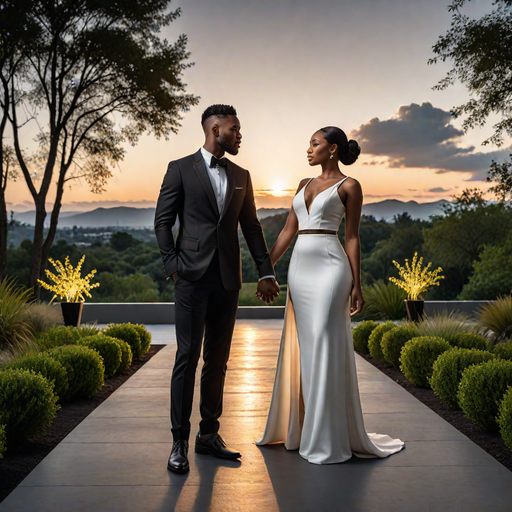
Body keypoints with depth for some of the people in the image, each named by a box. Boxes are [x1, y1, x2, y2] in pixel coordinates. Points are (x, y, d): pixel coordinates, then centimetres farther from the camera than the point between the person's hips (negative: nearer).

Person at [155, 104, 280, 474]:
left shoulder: (241, 176, 16)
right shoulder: (180, 169, 3)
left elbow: (251, 226, 15)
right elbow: (163, 220, 1)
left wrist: (266, 272, 10)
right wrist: (173, 264, -8)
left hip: (228, 279, 5)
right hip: (193, 277, -4)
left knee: (218, 358, 8)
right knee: (188, 356, -5)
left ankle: (209, 434, 19)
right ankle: (180, 441, 4)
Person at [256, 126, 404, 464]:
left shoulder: (349, 186, 1)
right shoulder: (304, 185, 18)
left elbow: (352, 237, -3)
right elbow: (288, 231, 17)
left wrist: (356, 286, -7)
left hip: (330, 266, -6)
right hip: (300, 268, 7)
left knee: (326, 348, -7)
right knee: (302, 348, 10)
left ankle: (329, 439, 2)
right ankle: (301, 427, 23)